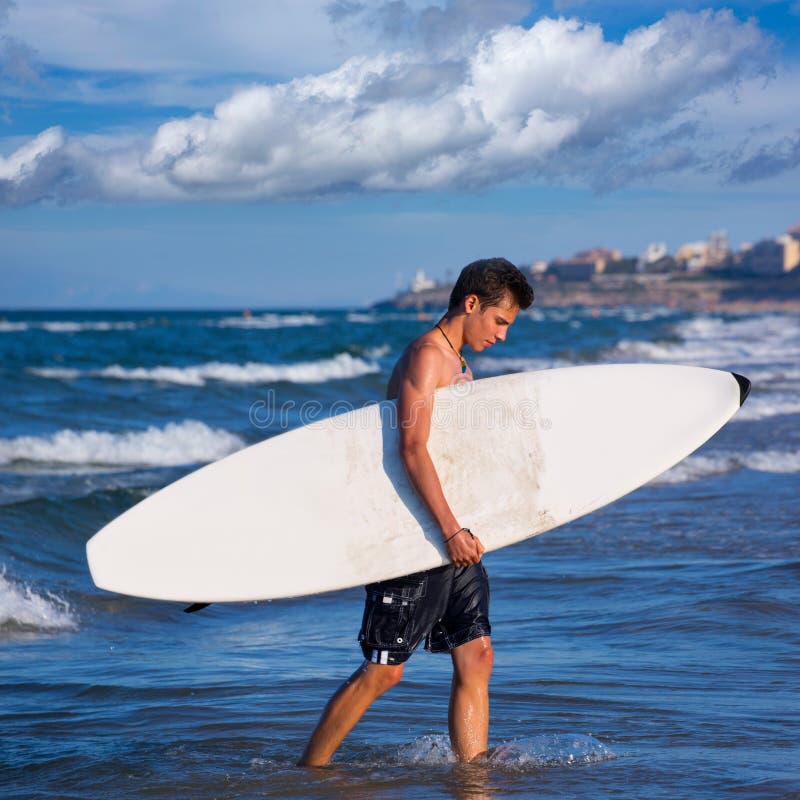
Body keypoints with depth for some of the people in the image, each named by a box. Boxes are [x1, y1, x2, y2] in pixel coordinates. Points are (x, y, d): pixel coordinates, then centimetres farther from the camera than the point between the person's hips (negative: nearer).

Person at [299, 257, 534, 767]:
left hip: (452, 534, 9)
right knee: (383, 671, -4)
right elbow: (412, 449, -23)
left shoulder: (459, 364, 18)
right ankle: (308, 773, 8)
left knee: (476, 658, 5)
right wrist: (451, 529, -27)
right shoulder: (427, 356, -13)